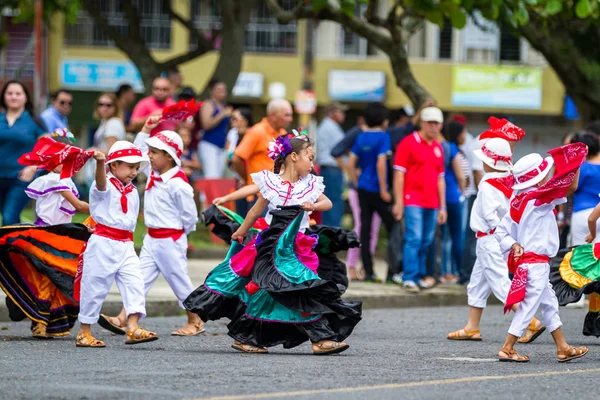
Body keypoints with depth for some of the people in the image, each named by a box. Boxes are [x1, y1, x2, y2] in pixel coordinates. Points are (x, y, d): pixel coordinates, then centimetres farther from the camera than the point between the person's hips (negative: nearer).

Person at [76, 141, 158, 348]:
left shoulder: (133, 193, 15)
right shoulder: (105, 186, -7)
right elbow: (101, 182, -31)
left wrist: (129, 243, 17)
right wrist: (100, 163, -51)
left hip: (125, 245, 6)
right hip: (103, 244, -6)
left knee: (134, 282, -8)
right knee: (95, 286, 0)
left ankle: (133, 328, -12)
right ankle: (83, 333, 9)